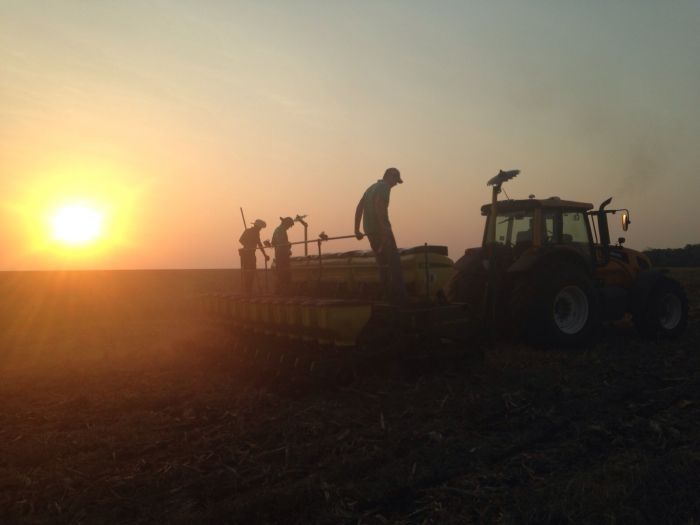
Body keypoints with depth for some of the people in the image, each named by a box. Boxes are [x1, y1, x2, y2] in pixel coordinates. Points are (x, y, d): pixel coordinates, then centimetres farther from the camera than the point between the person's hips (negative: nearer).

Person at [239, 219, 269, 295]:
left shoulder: (256, 233, 15)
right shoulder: (248, 231, -9)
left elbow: (259, 244, 23)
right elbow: (241, 240, -20)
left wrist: (265, 254, 23)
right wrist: (247, 246, -32)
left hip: (252, 254, 8)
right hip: (246, 254, -8)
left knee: (251, 273, 9)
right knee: (246, 273, -11)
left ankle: (249, 291, 16)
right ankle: (246, 291, -10)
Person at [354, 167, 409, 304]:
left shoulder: (372, 187, 22)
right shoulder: (384, 187, -5)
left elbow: (359, 207, 20)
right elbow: (379, 204, -23)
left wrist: (357, 229, 18)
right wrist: (384, 227, -27)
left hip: (369, 230, 9)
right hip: (380, 229, -9)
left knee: (383, 263, 13)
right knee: (394, 262, -5)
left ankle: (390, 295, 16)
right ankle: (400, 296, -6)